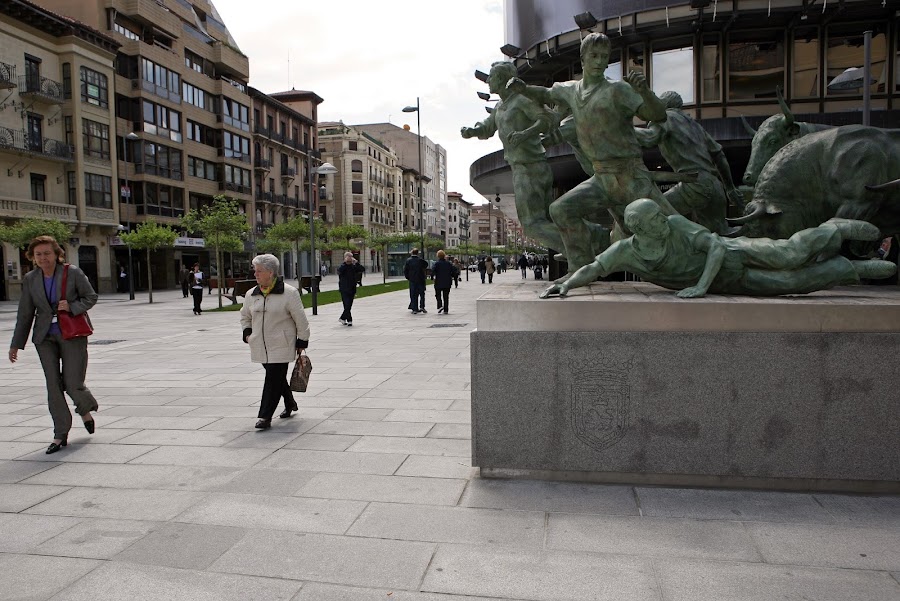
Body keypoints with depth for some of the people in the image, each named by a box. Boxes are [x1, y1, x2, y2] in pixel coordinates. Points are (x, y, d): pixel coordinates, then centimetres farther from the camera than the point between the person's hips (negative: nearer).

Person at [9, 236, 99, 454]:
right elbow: (25, 314, 10)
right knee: (53, 385, 0)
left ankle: (85, 410, 29)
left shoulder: (73, 273, -5)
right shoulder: (30, 279, 5)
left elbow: (91, 297, 3)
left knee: (72, 383, -6)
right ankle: (61, 434, 9)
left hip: (72, 334, -3)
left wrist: (72, 307, -16)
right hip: (45, 338, 3)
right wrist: (16, 344, 11)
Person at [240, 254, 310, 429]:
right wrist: (247, 333, 8)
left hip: (281, 346, -5)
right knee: (277, 377, 15)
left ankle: (265, 416, -3)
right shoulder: (251, 294, 6)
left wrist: (301, 343, -5)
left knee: (274, 379, -8)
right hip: (260, 347, 6)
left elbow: (301, 320, -5)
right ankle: (290, 404, 36)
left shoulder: (289, 293, -9)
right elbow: (245, 316, 23)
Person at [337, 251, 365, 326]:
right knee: (347, 305, -10)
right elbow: (339, 271, -27)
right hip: (344, 290, -5)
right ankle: (349, 320, -1)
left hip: (352, 290, 5)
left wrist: (356, 263, -12)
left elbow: (363, 269, -3)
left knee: (349, 306, 10)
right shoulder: (342, 266, -5)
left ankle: (343, 318, 24)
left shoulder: (354, 266, 7)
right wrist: (345, 262, -24)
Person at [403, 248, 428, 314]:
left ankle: (414, 309, 5)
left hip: (412, 280, 1)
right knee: (422, 294, 11)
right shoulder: (420, 260, -7)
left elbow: (405, 270, -1)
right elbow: (426, 264, 9)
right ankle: (422, 307, 0)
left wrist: (407, 277, 10)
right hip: (421, 280, -1)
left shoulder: (408, 260, -3)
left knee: (413, 295, 7)